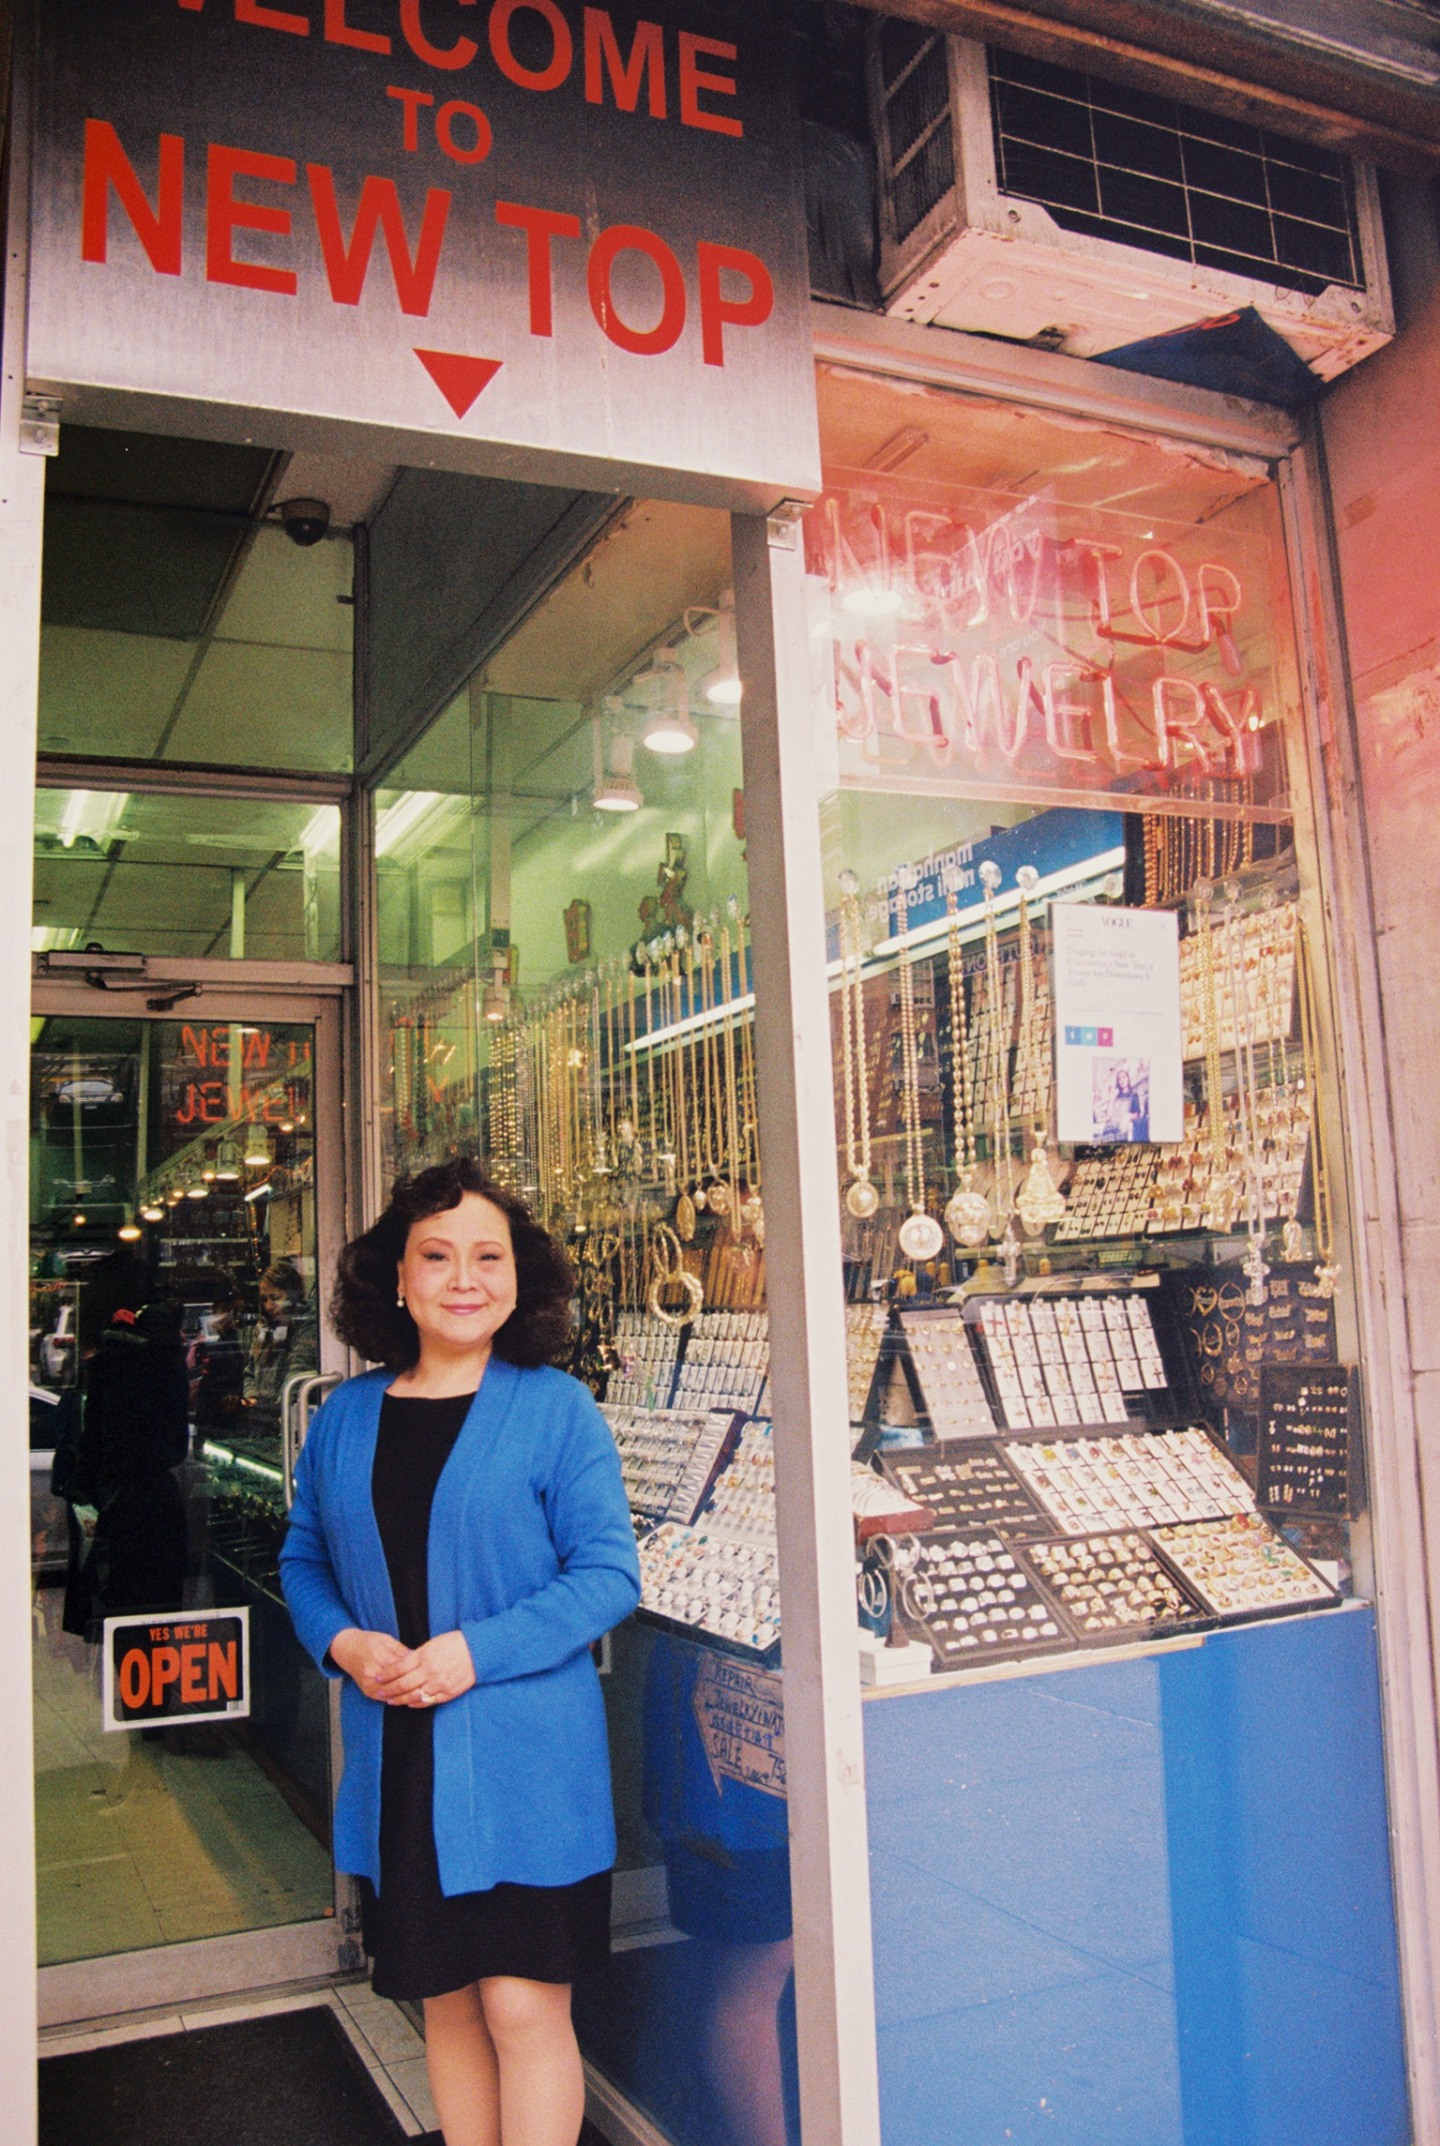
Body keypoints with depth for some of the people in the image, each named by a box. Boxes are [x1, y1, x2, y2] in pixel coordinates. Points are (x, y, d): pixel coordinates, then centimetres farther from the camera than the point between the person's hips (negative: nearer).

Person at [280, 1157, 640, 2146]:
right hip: (397, 1762, 4)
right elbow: (304, 1560, 14)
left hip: (524, 1763, -4)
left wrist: (477, 1651, -19)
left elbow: (608, 1573, -10)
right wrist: (342, 1642, -7)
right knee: (444, 1998, 17)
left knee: (523, 2006, 2)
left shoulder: (555, 1407, -8)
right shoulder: (345, 1417, 5)